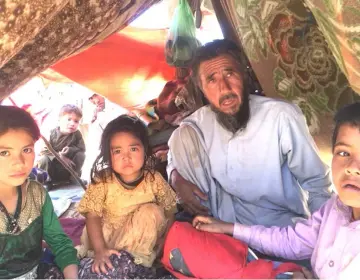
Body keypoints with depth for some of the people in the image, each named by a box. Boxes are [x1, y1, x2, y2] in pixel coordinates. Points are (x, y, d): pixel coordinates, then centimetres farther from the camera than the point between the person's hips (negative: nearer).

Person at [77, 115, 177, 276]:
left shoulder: (154, 180, -17)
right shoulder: (102, 181, -19)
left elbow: (169, 211, -8)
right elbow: (92, 216, -21)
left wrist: (162, 241, -15)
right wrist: (99, 250, -30)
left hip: (143, 237, 1)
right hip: (109, 234, -1)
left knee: (150, 212, -25)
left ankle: (138, 257, -15)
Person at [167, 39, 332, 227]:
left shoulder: (282, 116, -20)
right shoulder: (199, 122, -8)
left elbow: (316, 184, -12)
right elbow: (176, 155, 10)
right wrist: (177, 178, -12)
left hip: (284, 224, -3)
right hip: (228, 220, 4)